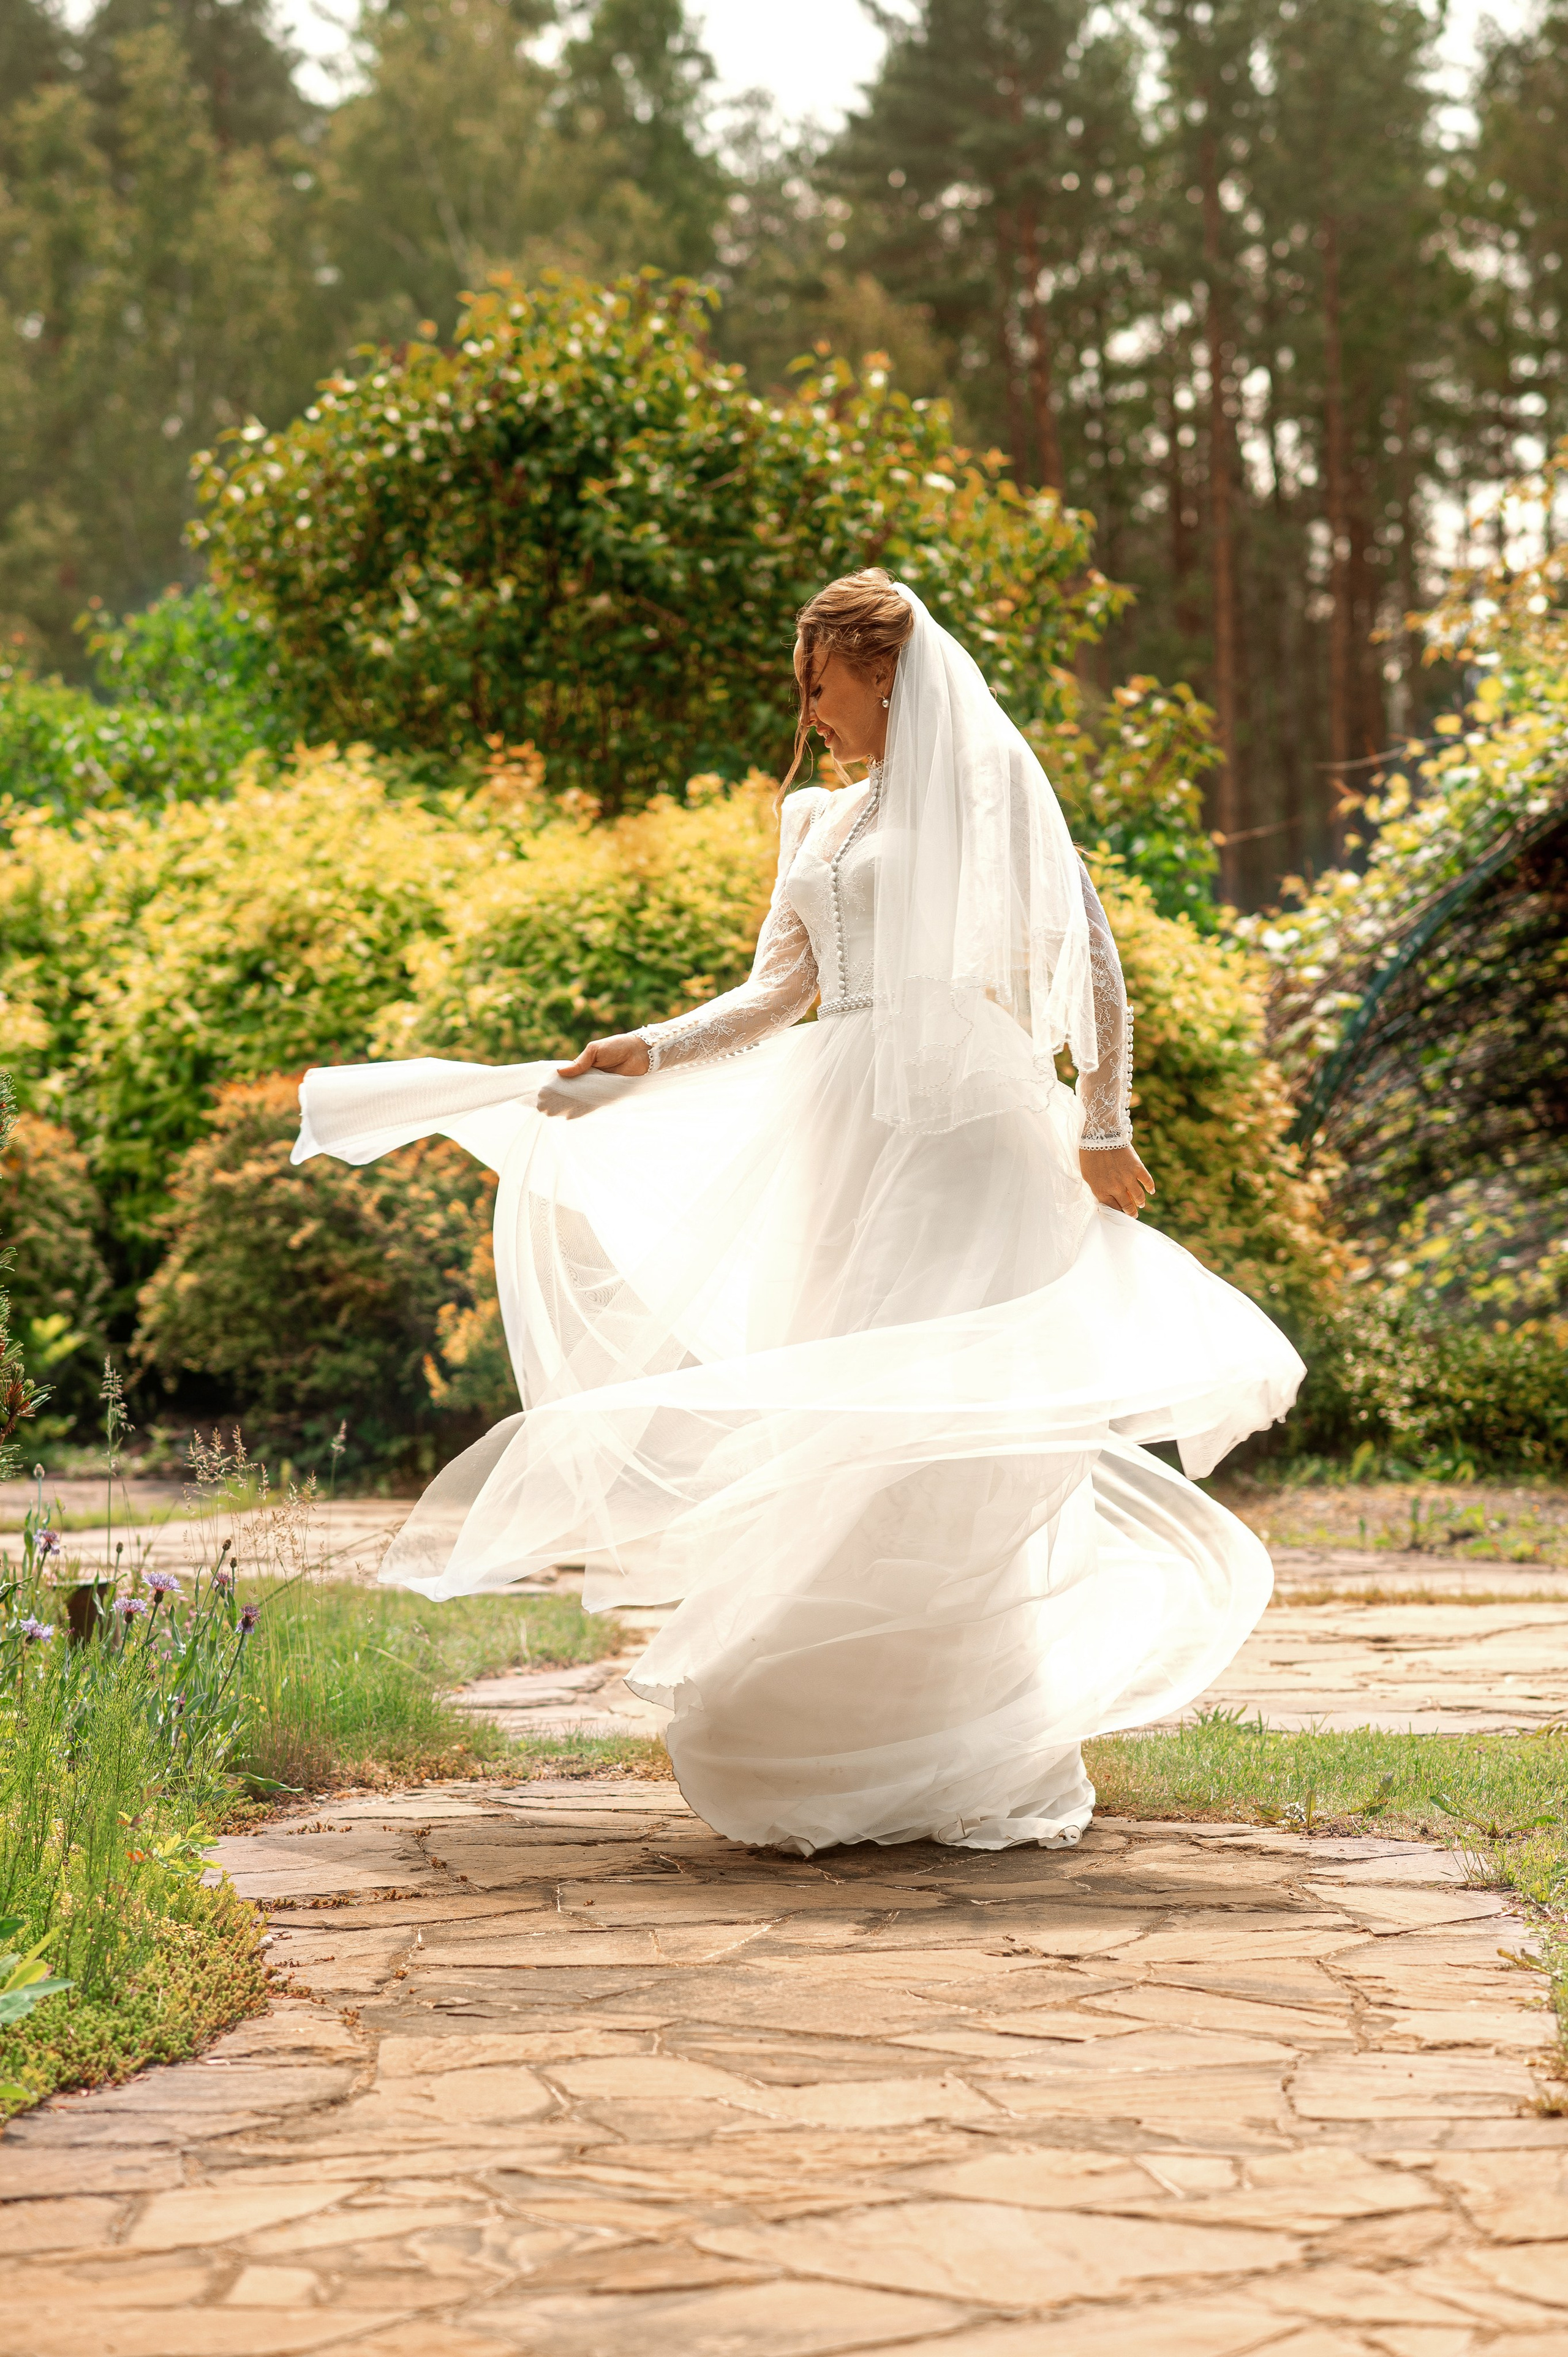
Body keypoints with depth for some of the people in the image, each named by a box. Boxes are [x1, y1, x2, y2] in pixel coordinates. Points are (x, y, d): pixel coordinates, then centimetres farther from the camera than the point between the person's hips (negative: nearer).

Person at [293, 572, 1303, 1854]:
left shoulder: (992, 786, 1)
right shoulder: (822, 821, 20)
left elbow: (1088, 956, -2)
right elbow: (776, 993, 16)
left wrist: (1104, 1126, -7)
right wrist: (649, 1053, 1)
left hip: (964, 1128, -6)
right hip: (841, 1139, 6)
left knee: (948, 1436, -10)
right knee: (833, 1440, 2)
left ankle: (980, 1765, -3)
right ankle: (852, 1751, 9)